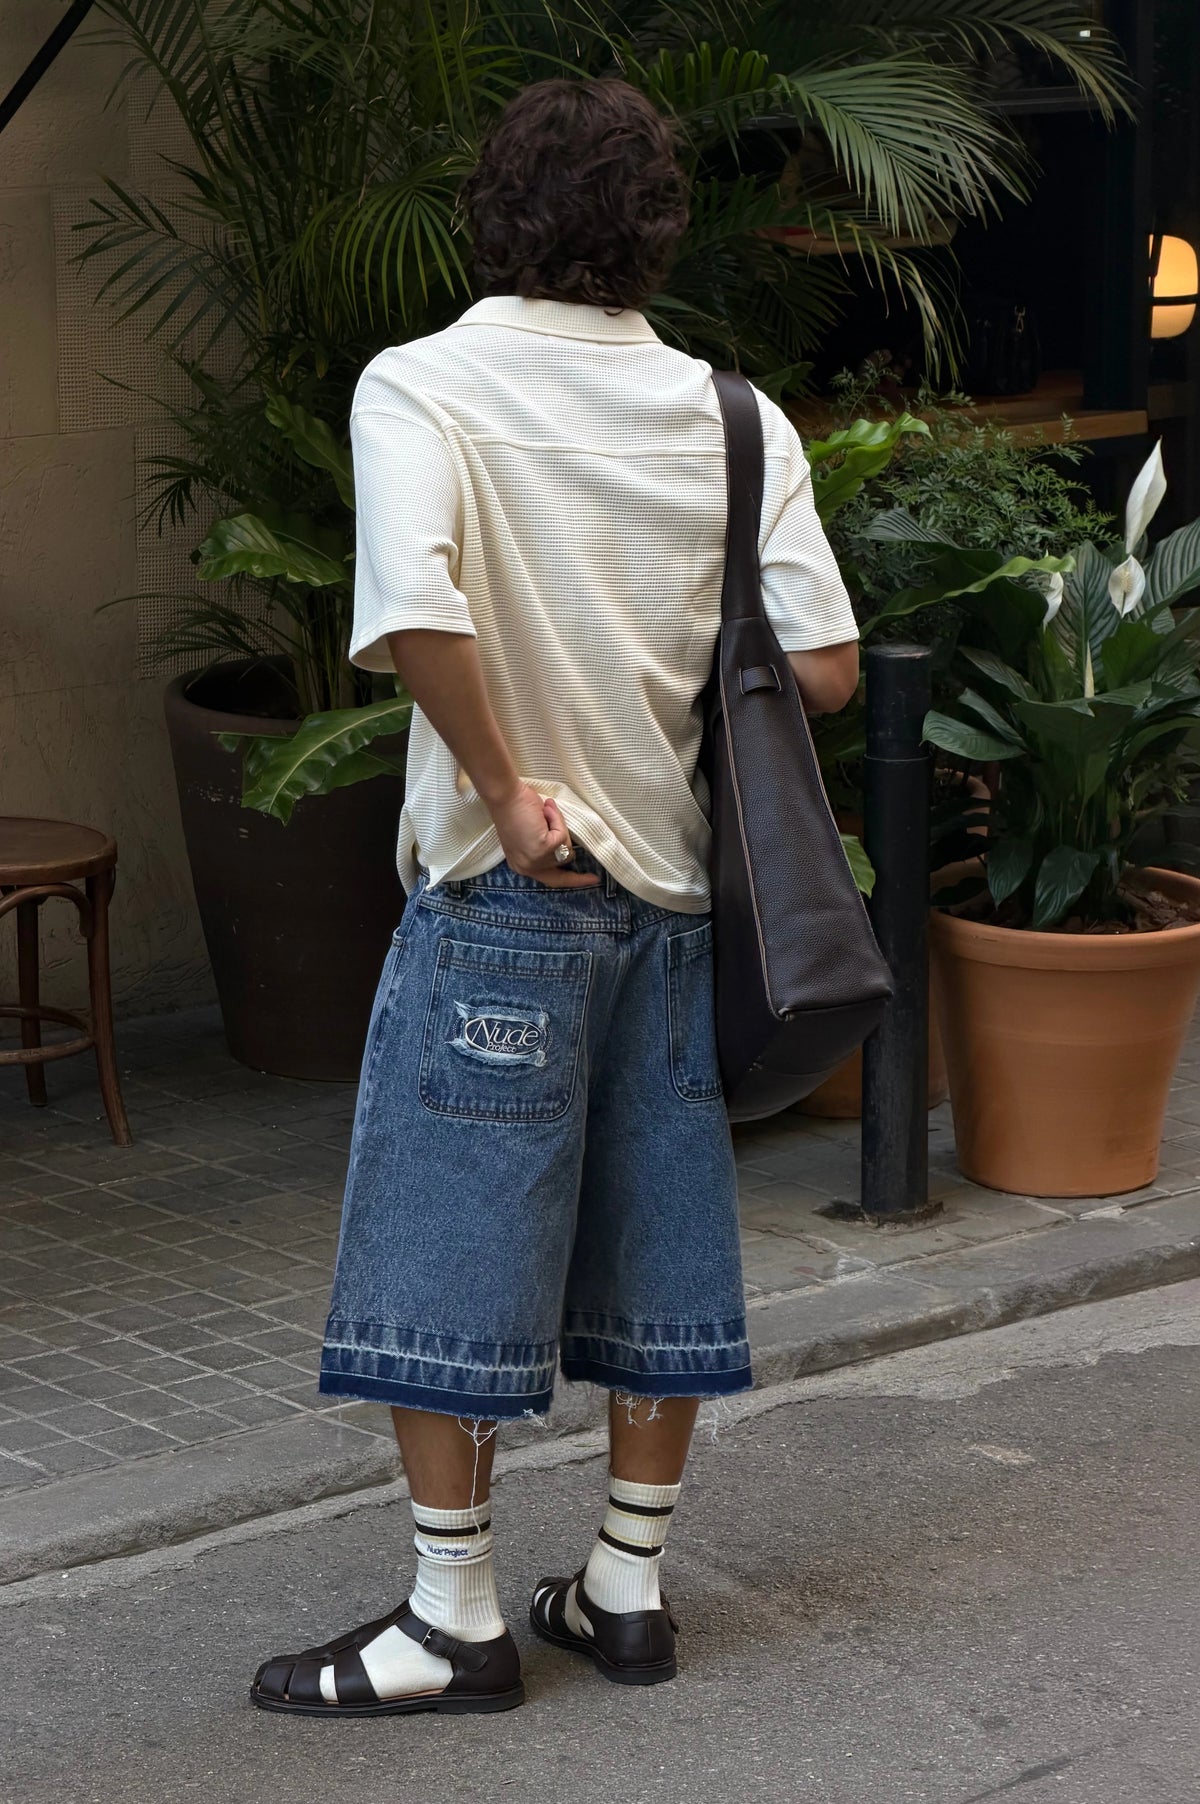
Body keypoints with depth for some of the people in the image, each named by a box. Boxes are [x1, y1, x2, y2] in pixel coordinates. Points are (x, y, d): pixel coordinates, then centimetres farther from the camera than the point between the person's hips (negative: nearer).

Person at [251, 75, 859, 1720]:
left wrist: (506, 787, -16)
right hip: (680, 888, 4)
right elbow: (824, 671, -6)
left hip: (506, 894, -4)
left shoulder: (423, 386, -10)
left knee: (445, 1253, 4)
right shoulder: (732, 414, 0)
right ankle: (627, 1584, 22)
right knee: (659, 1246, 13)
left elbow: (413, 614, -28)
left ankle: (456, 1617, 9)